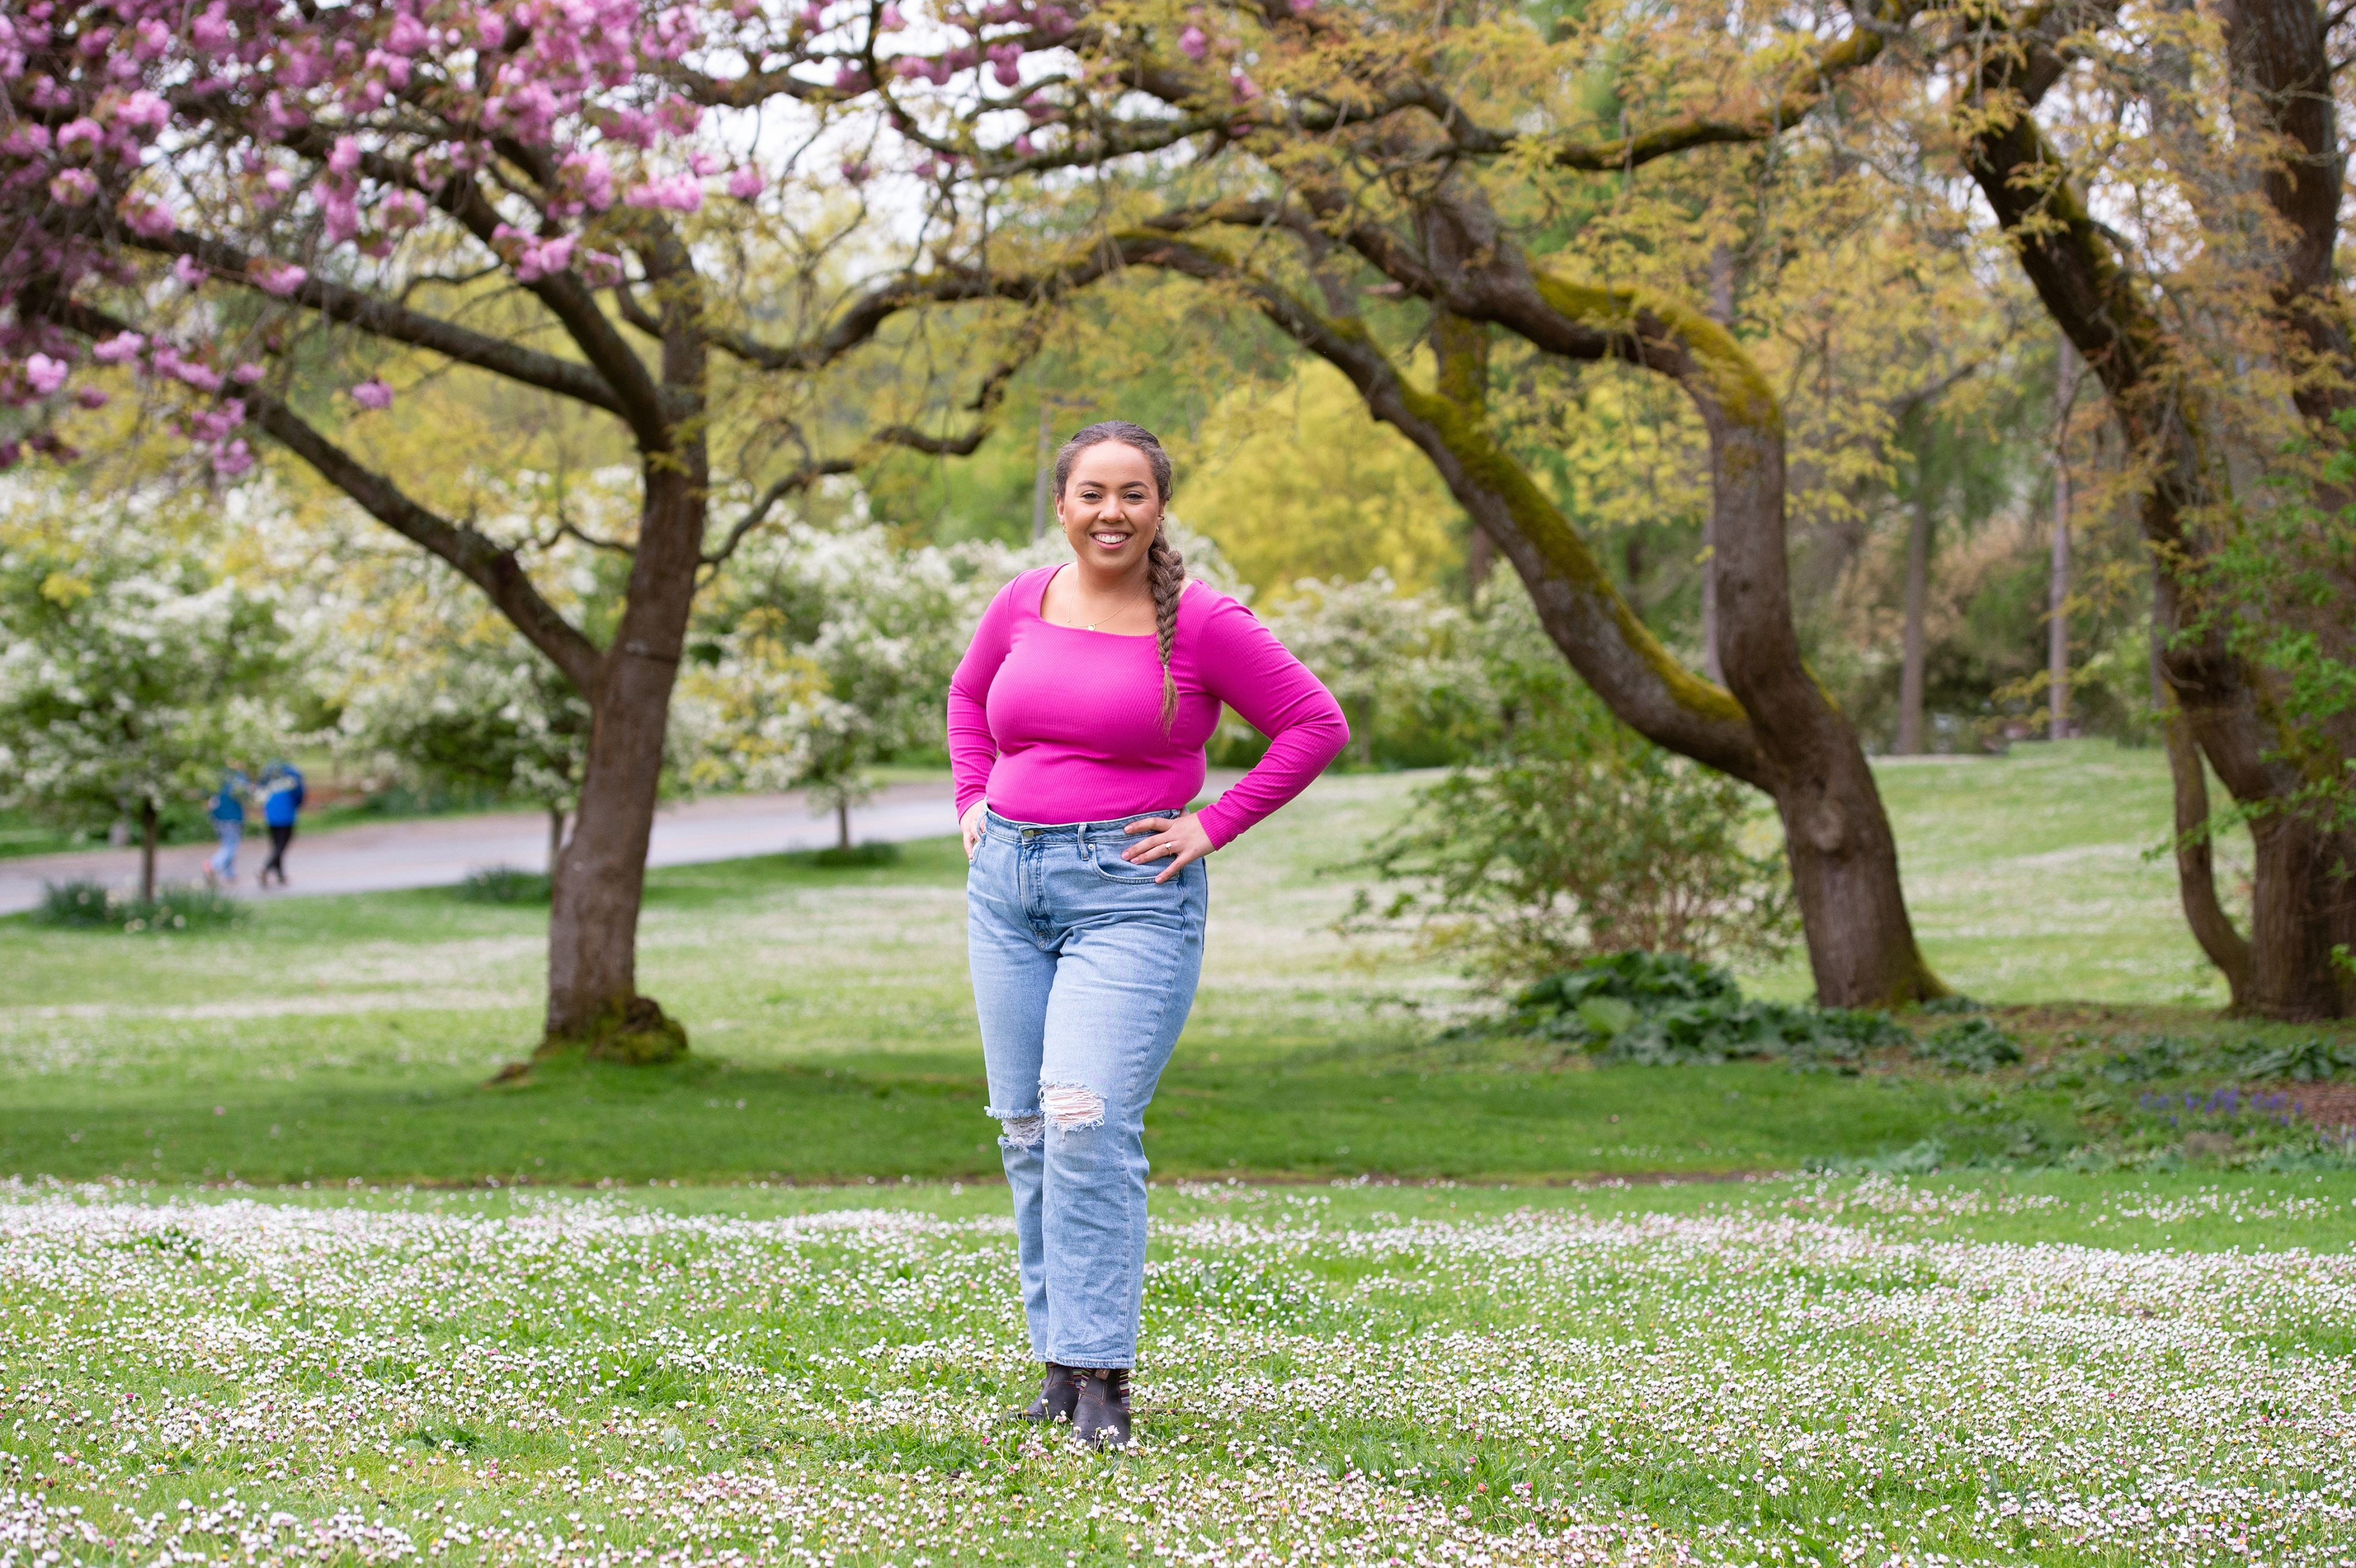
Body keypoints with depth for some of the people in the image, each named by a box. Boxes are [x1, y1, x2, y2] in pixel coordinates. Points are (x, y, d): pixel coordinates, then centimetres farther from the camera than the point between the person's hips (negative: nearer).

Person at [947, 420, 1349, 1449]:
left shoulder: (1202, 623, -7)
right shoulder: (1022, 604, 7)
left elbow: (1316, 726, -3)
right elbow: (968, 696, 27)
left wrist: (1213, 826, -7)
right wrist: (973, 800, 13)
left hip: (1131, 892, -5)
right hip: (1008, 884, 6)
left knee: (1088, 1122, -17)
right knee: (1026, 1132, 7)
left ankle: (1101, 1376, -13)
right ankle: (1060, 1359, 16)